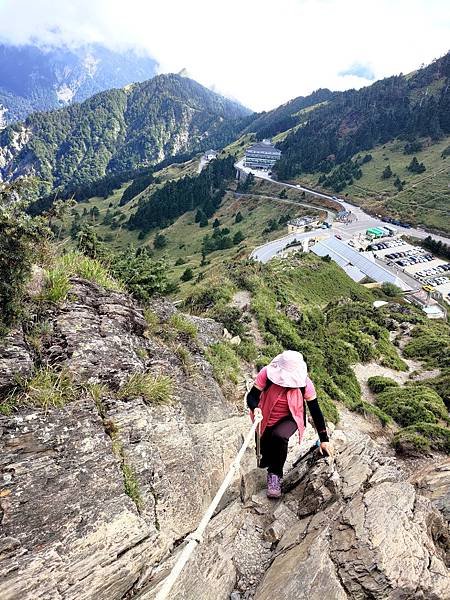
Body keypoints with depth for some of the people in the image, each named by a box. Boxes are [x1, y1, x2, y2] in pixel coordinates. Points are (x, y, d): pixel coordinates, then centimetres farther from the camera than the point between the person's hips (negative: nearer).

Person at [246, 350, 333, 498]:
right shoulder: (266, 374, -24)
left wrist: (324, 440, -11)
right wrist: (255, 409, -43)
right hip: (266, 419, 2)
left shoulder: (305, 383, -22)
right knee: (265, 452, 12)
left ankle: (275, 475, -8)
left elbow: (316, 412, -13)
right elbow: (252, 396, -19)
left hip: (290, 419, -2)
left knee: (279, 436, -33)